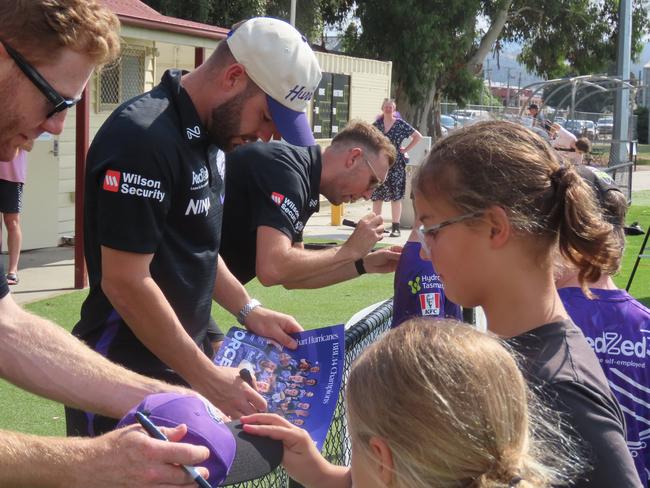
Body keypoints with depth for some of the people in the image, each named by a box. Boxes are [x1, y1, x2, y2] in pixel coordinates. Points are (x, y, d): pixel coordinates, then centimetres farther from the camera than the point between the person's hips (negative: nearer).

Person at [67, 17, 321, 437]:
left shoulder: (206, 132, 8)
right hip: (127, 379, -9)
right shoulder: (145, 138, -22)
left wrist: (249, 311, 6)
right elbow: (125, 282, -23)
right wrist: (206, 377, -18)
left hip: (186, 358, 9)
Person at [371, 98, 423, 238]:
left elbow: (418, 137, 4)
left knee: (396, 196, -2)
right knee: (376, 196, 4)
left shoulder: (400, 124, 0)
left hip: (396, 165, -3)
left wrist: (405, 150, -1)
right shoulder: (376, 124, 8)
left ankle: (396, 227, 1)